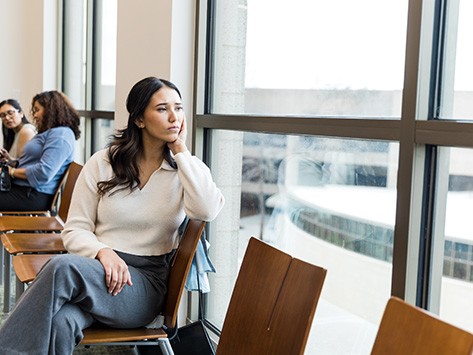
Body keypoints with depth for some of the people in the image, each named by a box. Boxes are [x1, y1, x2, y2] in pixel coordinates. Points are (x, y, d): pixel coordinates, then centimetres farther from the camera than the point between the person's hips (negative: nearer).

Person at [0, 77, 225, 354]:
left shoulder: (186, 169, 7)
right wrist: (103, 252, -17)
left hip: (146, 281, -1)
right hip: (98, 267, 1)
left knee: (63, 268, -33)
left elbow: (208, 210, -17)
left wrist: (181, 150, -9)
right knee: (60, 323, -38)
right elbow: (74, 231, 6)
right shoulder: (102, 163, 7)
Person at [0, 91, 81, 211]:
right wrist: (12, 163, 8)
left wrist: (12, 171, -10)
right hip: (21, 187, 10)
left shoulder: (61, 135, -11)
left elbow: (43, 173, -21)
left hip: (34, 195, -10)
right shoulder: (48, 133, 24)